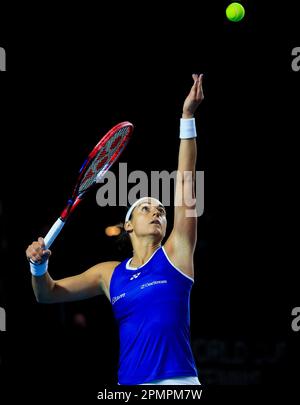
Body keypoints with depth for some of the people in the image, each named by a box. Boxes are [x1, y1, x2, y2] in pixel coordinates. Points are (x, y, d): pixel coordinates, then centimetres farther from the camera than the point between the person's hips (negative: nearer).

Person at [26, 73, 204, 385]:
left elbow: (185, 183, -1)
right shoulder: (109, 274, 14)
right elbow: (48, 294, 22)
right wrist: (39, 266, -1)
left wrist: (187, 118, -5)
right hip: (129, 384, 3)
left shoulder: (176, 254, 5)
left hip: (178, 382, -3)